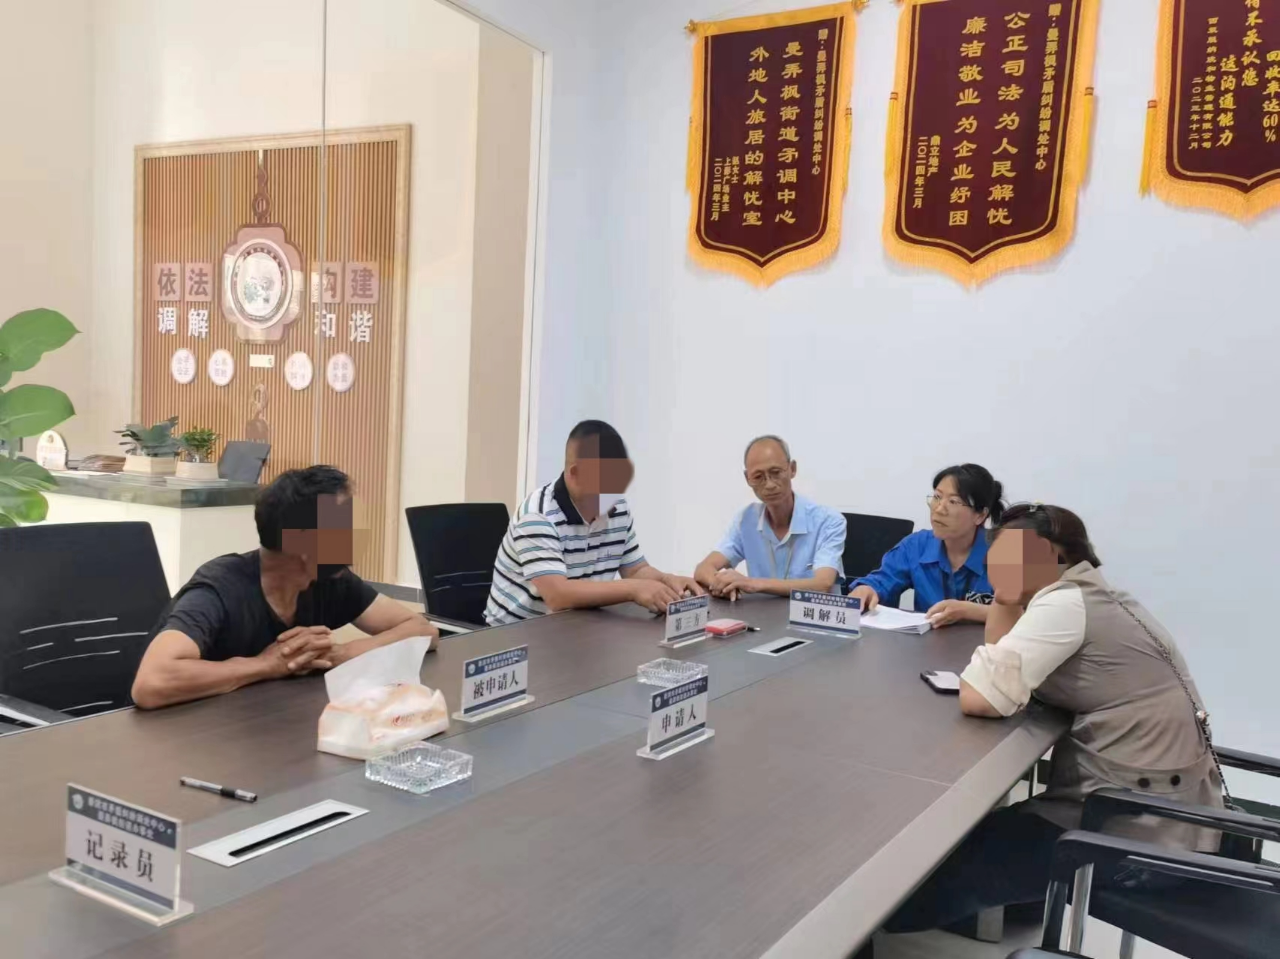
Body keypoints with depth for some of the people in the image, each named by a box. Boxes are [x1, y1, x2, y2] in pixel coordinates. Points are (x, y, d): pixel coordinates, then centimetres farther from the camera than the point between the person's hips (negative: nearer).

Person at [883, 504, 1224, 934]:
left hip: (1139, 831, -9)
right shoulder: (1086, 598, 11)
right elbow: (1004, 672, 16)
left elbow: (978, 697, -23)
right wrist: (1005, 600, 4)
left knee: (948, 861, 0)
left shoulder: (1065, 603, -18)